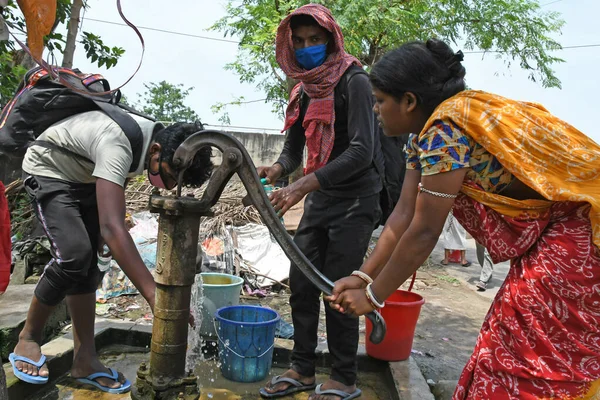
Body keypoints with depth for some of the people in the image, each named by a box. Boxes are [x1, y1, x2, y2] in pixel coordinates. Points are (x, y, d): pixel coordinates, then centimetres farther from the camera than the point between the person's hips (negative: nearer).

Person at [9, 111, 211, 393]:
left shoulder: (155, 140, -15)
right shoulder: (118, 144, -42)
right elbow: (113, 227, -51)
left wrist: (100, 227, 14)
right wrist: (155, 297, -55)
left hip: (86, 177, 7)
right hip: (48, 171, -7)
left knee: (88, 262, -1)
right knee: (74, 255, -23)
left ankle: (84, 359, 6)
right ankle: (28, 339, 1)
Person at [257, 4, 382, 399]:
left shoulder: (354, 82, -12)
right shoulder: (304, 91, 10)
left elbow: (362, 151, -22)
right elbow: (294, 150, 10)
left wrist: (305, 185, -29)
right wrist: (277, 169, -13)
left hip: (355, 201, -7)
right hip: (319, 199, 7)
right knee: (302, 284, 8)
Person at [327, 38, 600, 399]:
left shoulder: (446, 128, -26)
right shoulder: (428, 133, 3)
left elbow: (424, 232, -24)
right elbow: (404, 216, 3)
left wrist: (373, 296, -12)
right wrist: (362, 277, 1)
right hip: (545, 236, 9)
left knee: (524, 362, -1)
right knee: (511, 353, 15)